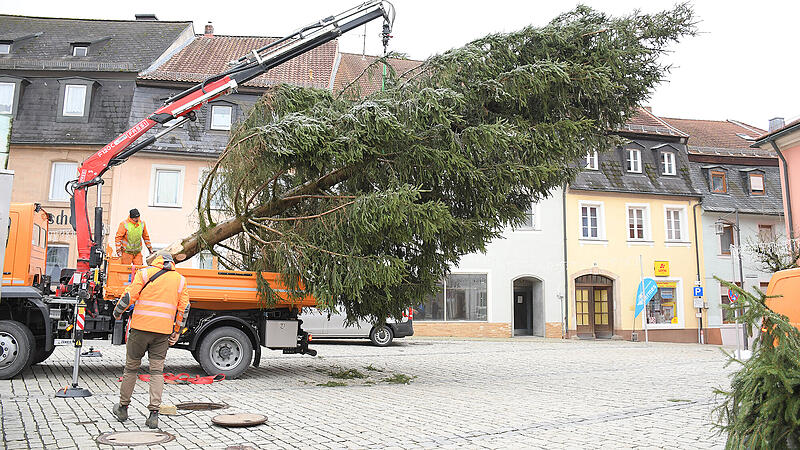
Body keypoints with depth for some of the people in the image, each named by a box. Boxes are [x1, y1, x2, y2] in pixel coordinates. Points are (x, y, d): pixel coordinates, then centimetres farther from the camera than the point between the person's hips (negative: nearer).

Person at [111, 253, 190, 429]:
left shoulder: (145, 273, 4)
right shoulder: (180, 279, 12)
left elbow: (129, 296, -4)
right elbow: (184, 308, 8)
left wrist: (117, 312, 13)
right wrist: (177, 332, 15)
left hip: (141, 327, -2)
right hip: (163, 331, 2)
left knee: (131, 367, 13)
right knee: (157, 370, 5)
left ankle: (123, 407, 27)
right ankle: (154, 413, -3)